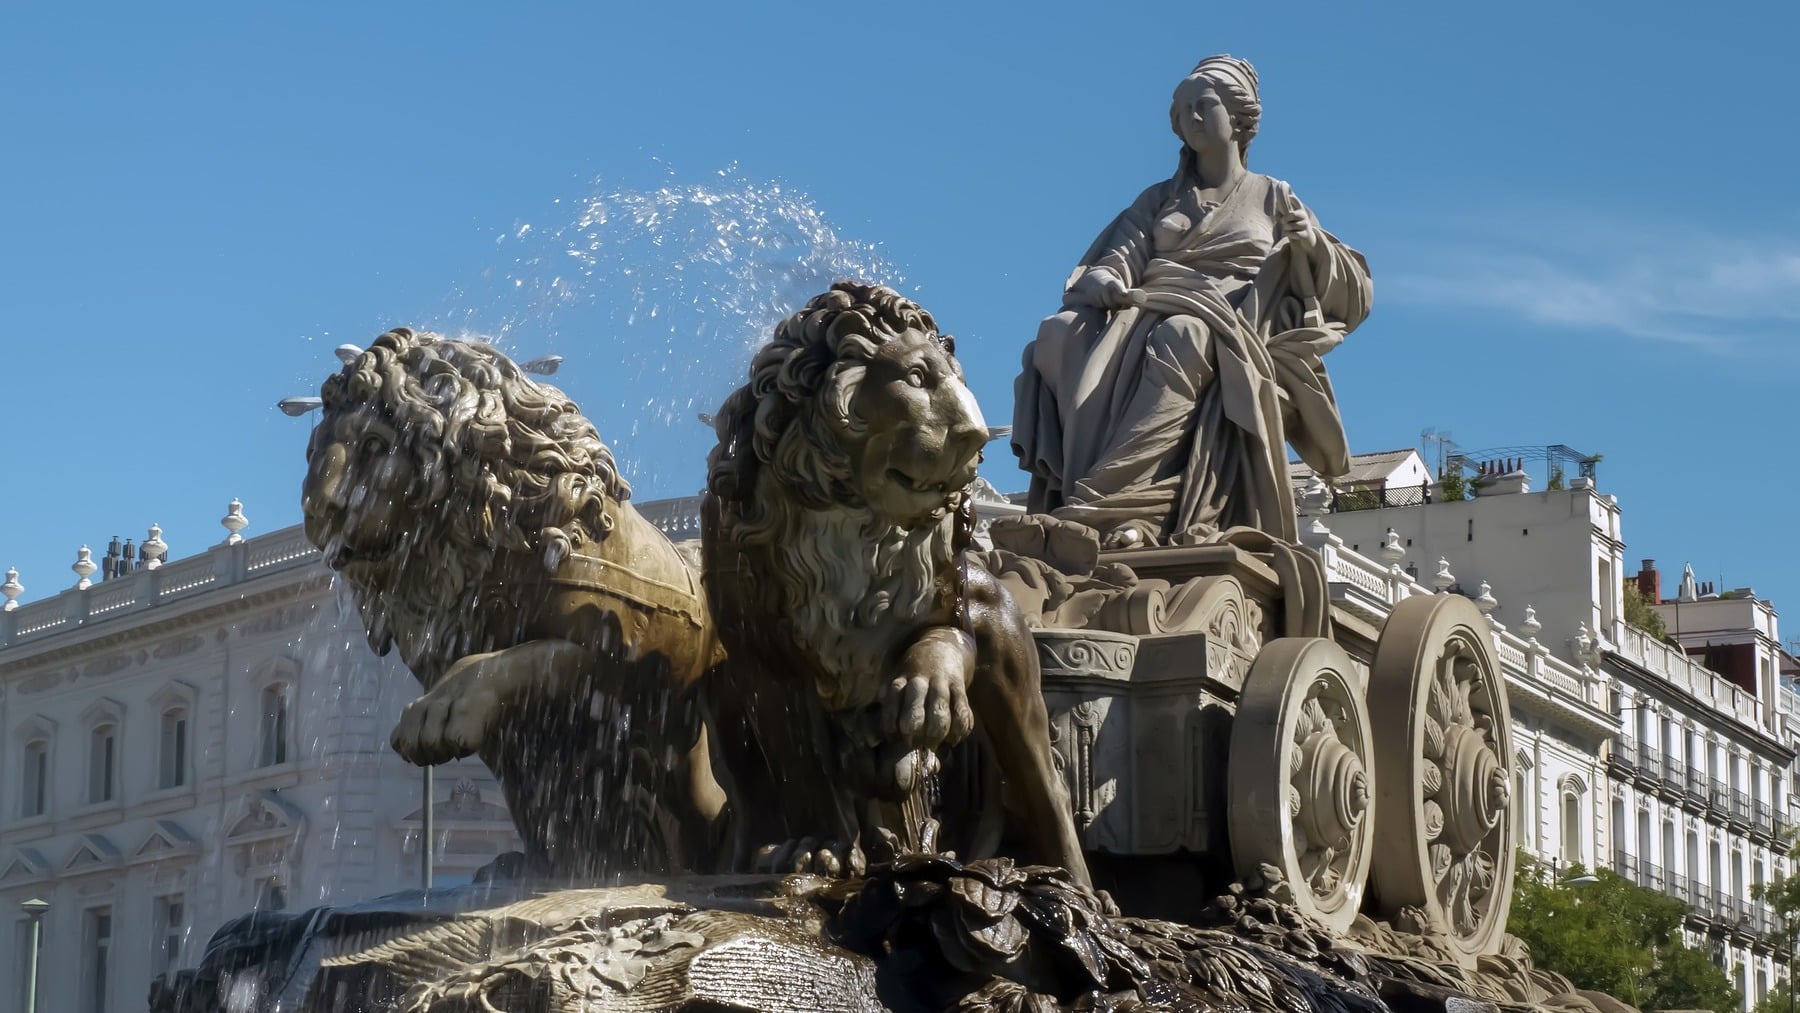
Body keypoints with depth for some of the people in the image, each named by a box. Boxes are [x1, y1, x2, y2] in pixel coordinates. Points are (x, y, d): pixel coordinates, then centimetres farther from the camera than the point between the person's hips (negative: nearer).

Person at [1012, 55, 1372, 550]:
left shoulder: (1273, 198, 21)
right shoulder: (1161, 199, 28)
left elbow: (1353, 292, 16)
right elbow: (1122, 255, 11)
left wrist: (1314, 243, -5)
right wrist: (1103, 280, -13)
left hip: (1231, 329, -3)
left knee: (1182, 339, -40)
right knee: (1061, 335, -30)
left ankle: (1097, 503, -51)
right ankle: (1125, 506, -45)